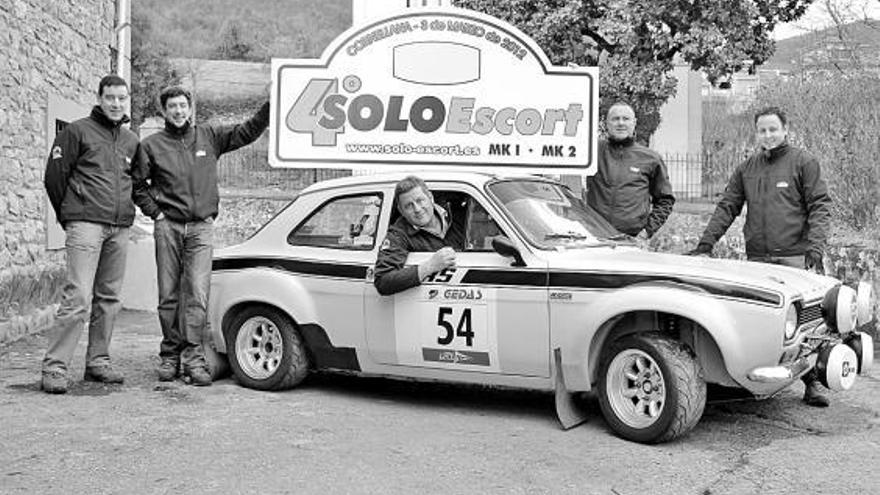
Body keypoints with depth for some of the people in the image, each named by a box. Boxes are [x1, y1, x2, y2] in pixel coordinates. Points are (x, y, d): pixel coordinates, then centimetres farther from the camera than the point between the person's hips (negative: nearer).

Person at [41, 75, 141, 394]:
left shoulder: (131, 141, 17)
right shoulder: (77, 132, 1)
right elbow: (54, 176, 1)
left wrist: (126, 214, 16)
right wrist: (68, 216, 5)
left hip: (120, 229, 6)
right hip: (86, 224, -5)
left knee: (109, 299, 8)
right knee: (78, 297, -12)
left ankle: (98, 362, 17)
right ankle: (54, 367, -9)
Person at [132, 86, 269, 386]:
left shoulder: (210, 137, 10)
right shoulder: (152, 145, 7)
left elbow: (247, 132, 5)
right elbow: (136, 184, 11)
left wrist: (270, 106, -7)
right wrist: (154, 212, 1)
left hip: (201, 227, 0)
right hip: (168, 227, 0)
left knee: (197, 294, -9)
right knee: (169, 295, 5)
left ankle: (193, 357, -8)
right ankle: (170, 355, 14)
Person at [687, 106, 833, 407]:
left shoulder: (804, 164, 4)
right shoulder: (746, 170, 16)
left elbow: (820, 207, -1)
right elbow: (726, 208, 16)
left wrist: (814, 247, -12)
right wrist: (705, 244, 5)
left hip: (795, 258, -3)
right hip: (756, 260, 3)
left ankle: (811, 383, 2)